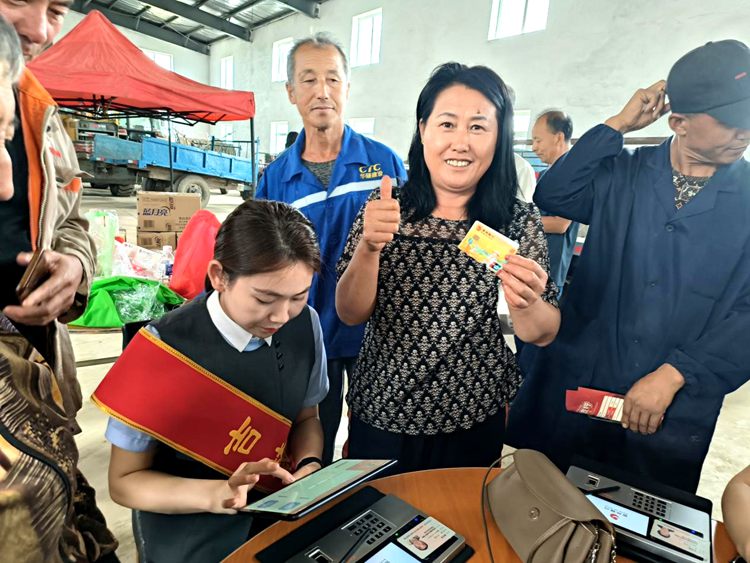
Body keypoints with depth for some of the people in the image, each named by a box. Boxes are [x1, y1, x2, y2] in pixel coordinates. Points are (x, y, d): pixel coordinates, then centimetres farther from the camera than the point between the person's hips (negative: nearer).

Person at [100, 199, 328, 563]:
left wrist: (309, 466, -14)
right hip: (187, 533, -2)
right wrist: (216, 494, -23)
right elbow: (125, 481, -10)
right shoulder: (163, 349, -22)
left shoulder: (306, 324, -12)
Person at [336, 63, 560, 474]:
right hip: (379, 415, 1)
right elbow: (351, 314, -11)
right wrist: (369, 246, -28)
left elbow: (542, 335, -6)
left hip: (474, 424, 0)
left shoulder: (520, 221, -7)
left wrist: (526, 305, -29)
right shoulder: (385, 208, -8)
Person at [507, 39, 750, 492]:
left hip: (673, 416, 0)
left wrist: (673, 375, -17)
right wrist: (618, 125, -12)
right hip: (571, 391, 0)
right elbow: (552, 196, -15)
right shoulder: (622, 175, 1)